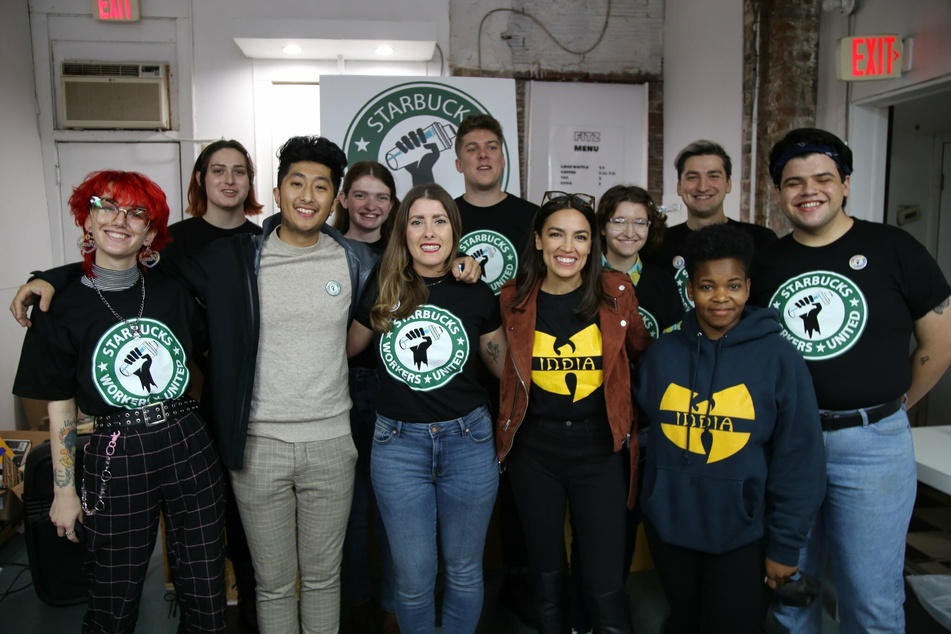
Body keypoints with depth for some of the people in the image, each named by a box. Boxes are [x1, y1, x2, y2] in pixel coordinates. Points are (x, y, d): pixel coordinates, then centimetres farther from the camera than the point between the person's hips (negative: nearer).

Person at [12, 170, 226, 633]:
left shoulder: (172, 291, 2)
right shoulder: (61, 307, -2)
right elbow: (61, 408, 2)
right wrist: (64, 489, 4)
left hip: (188, 446, 2)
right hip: (115, 459, -1)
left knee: (205, 595, 11)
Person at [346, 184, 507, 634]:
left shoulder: (477, 295, -1)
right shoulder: (381, 293, 0)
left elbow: (504, 366, 10)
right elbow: (345, 350, 15)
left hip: (467, 440, 0)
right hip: (398, 444, 0)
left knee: (463, 570, 15)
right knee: (413, 576, 10)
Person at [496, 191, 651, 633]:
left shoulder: (617, 292, -6)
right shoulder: (513, 299, -4)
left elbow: (640, 356, 10)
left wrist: (631, 416, 8)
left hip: (600, 447, -1)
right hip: (533, 449, 1)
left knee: (604, 584, 2)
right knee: (546, 572, 17)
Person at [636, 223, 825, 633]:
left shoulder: (779, 358, -12)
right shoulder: (662, 353, -3)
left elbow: (799, 462, -10)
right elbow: (640, 422, 8)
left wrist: (785, 544, -9)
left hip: (743, 532, -3)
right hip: (668, 525, 3)